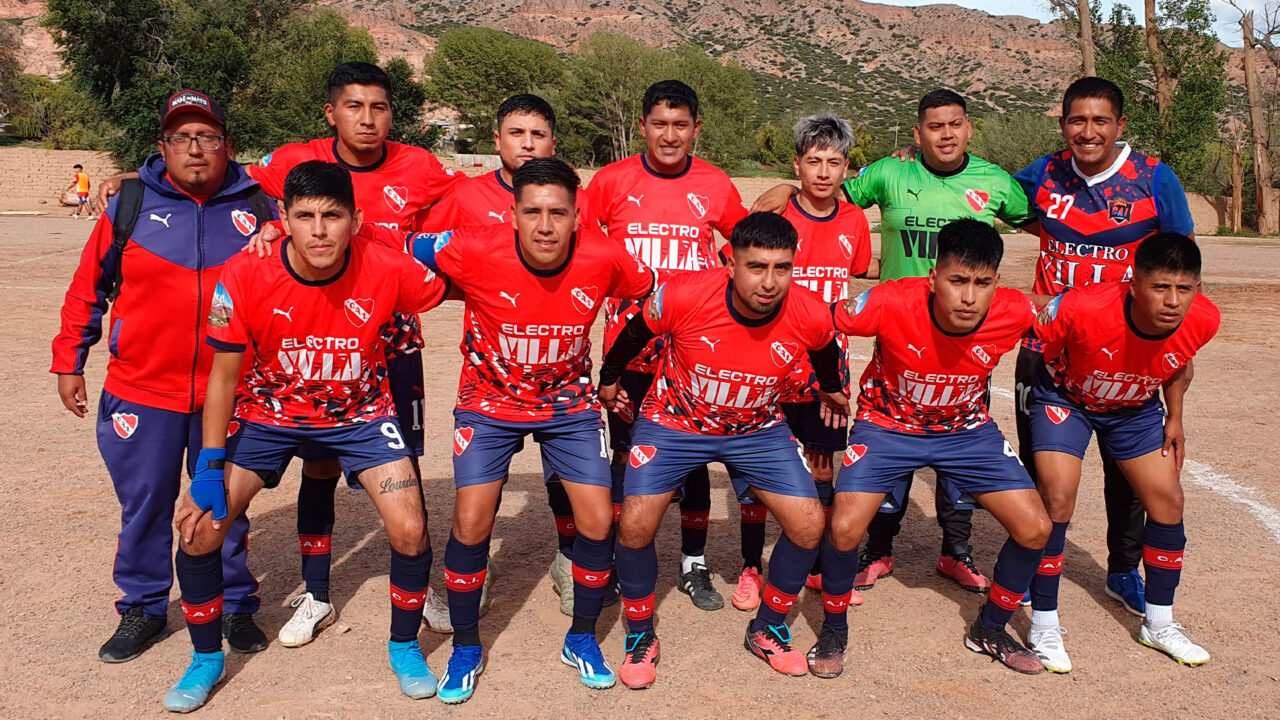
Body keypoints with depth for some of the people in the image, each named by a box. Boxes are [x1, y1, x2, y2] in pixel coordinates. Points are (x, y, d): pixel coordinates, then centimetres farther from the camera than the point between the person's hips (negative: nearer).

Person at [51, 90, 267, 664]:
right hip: (140, 393, 0)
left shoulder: (258, 207, 0)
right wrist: (69, 362, 7)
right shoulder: (130, 205, 0)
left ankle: (234, 606, 28)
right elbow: (88, 288, 7)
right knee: (144, 507, 10)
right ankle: (142, 609, 29)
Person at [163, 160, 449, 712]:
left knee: (410, 531, -10)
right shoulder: (244, 277, -24)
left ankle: (404, 646, 19)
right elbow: (223, 377, -12)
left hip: (359, 413, 0)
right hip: (268, 412, 1)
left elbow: (452, 292, -1)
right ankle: (206, 658, 21)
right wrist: (209, 469, -12)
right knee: (197, 530, -7)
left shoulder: (389, 271, -25)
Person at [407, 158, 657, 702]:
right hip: (490, 403, -1)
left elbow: (650, 293, 0)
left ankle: (582, 638, 22)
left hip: (570, 402, 2)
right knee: (471, 522, -10)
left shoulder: (603, 259, -21)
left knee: (598, 521, -4)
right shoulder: (476, 251, -25)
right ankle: (466, 648, 16)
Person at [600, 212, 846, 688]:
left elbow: (826, 348, 4)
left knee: (809, 525, -7)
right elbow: (635, 333, -8)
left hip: (757, 429, 2)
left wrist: (832, 389, 22)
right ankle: (640, 636, 13)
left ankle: (768, 631, 19)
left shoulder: (810, 316, -23)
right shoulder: (683, 296, -30)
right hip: (673, 422, -2)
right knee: (635, 525, -15)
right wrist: (609, 378, 8)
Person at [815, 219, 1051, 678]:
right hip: (887, 425, -2)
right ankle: (834, 630, 11)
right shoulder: (892, 304, -32)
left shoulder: (1014, 313, -25)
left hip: (967, 429, 3)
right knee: (844, 529, -20)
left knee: (1035, 529, -5)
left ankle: (990, 630, 22)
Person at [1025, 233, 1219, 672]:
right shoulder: (1082, 308, -40)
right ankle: (1044, 627, -1)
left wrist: (1174, 418, 0)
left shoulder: (1203, 320, -24)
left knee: (1168, 500, 2)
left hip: (1136, 407, 5)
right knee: (1057, 497, -18)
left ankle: (1159, 624, 24)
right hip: (1065, 397, -4)